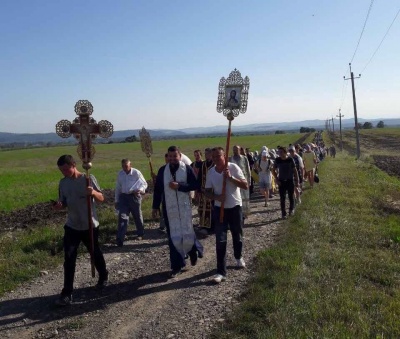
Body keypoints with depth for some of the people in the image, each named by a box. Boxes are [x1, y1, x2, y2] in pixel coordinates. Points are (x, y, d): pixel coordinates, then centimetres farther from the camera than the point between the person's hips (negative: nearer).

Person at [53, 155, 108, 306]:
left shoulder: (88, 179, -12)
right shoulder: (63, 183, 1)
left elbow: (101, 198, -10)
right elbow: (64, 203, 9)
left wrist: (94, 192, -32)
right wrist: (58, 205, -15)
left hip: (90, 225, -3)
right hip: (71, 226, 3)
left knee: (95, 253, 14)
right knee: (69, 258, -3)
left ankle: (103, 277, 40)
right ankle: (67, 293, 5)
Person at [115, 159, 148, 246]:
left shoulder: (136, 173, -9)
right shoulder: (120, 174, 4)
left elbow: (144, 184, -3)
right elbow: (118, 187, 13)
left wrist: (140, 190, -25)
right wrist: (116, 200, 13)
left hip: (134, 196, -3)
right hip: (123, 196, 3)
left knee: (137, 216, 12)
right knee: (122, 216, -7)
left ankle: (140, 234, 34)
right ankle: (120, 238, -8)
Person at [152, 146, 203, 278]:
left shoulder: (187, 168, -4)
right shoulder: (162, 170, 4)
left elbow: (195, 185, -9)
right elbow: (157, 189, 7)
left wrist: (179, 186, -19)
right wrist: (155, 207, 6)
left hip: (184, 207, -2)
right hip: (169, 208, 2)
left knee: (187, 233, 1)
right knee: (173, 237, 5)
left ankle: (193, 250, 35)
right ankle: (177, 266, 16)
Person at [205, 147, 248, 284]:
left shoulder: (233, 167, -12)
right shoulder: (211, 172, -3)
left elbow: (245, 186, -16)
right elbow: (208, 191, 3)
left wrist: (230, 177, -27)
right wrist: (216, 197, -18)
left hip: (235, 207, -1)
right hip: (219, 208, 1)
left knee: (237, 236, 16)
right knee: (220, 240, -3)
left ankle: (238, 257, 44)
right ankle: (221, 272, 2)